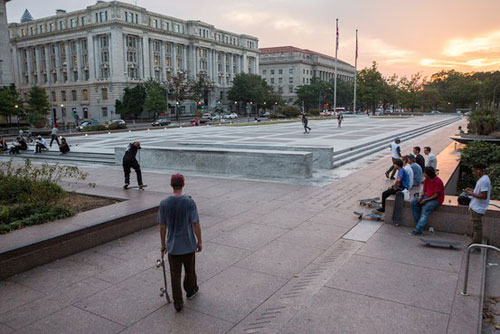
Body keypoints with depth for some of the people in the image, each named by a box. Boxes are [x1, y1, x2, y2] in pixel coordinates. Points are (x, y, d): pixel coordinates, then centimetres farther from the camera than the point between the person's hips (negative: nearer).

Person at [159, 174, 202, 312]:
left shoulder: (164, 203, -7)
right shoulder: (189, 202, -14)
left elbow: (162, 226, -1)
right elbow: (196, 224, -14)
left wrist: (163, 244, 10)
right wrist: (199, 242, -2)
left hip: (172, 246, 1)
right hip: (189, 245, -1)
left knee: (175, 275, 9)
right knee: (190, 270, 21)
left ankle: (178, 303, 12)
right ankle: (191, 290, 42)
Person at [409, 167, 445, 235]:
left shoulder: (437, 181, -18)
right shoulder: (426, 180, 4)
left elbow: (436, 195, -18)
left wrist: (425, 200, -21)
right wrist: (421, 196, -9)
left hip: (436, 199, -8)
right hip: (426, 196, 8)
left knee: (425, 209, -29)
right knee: (413, 202, -13)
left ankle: (418, 230, -35)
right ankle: (418, 223, -10)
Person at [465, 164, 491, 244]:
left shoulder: (484, 180, -21)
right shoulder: (482, 179, 11)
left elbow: (484, 196, -25)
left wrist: (471, 194, -18)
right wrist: (472, 190, 10)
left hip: (478, 209, -11)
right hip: (475, 207, 11)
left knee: (477, 227, -2)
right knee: (475, 226, 19)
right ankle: (475, 243, 30)